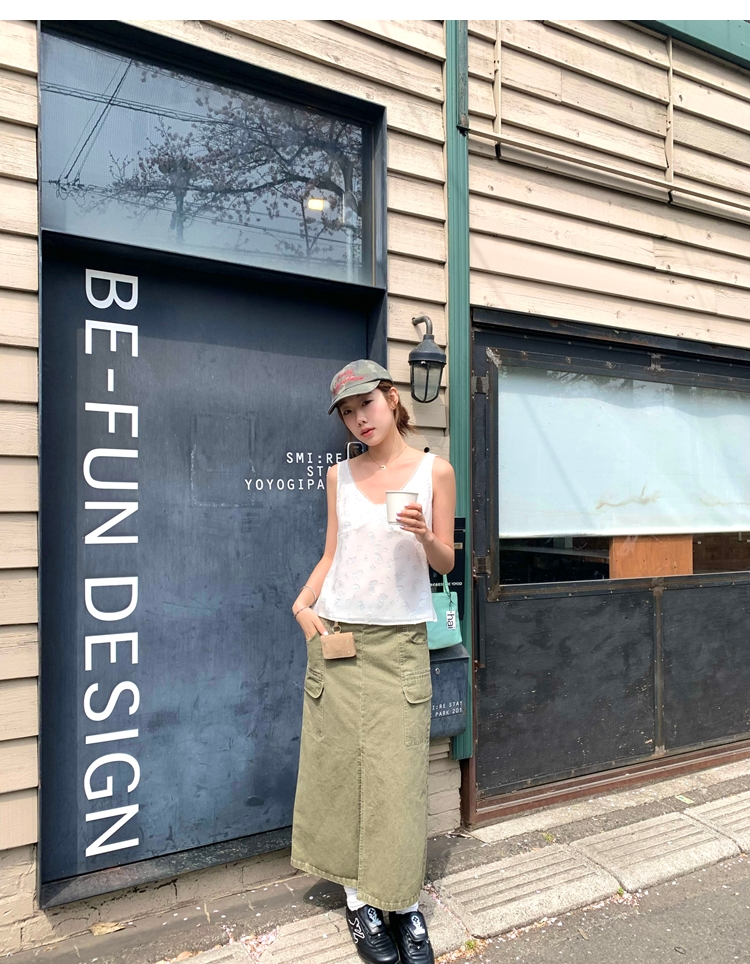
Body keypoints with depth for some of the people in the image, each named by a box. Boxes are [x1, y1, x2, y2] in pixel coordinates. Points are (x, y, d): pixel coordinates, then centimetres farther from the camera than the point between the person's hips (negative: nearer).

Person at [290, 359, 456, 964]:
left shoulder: (434, 471, -1)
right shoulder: (341, 476, 6)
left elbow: (446, 563, 1)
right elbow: (332, 554, 11)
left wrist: (425, 536, -19)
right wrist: (303, 603, -4)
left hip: (399, 641, -2)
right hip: (337, 636, 2)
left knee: (399, 775, 1)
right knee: (340, 767, 7)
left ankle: (405, 905, 23)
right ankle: (359, 903, 26)